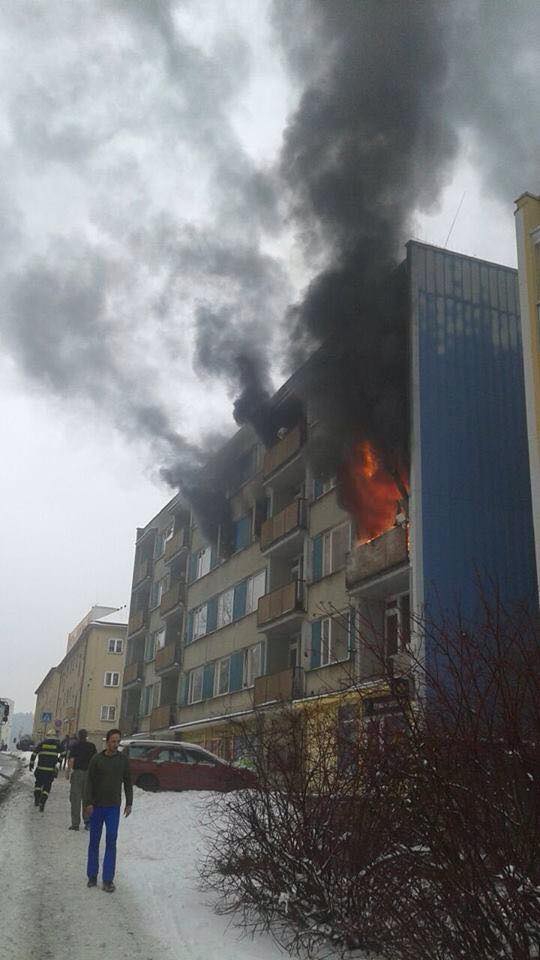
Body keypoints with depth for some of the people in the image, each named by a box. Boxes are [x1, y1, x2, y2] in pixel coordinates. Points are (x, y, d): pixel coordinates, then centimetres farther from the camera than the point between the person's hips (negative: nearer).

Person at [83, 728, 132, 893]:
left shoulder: (123, 759, 1)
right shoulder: (97, 759, -5)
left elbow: (128, 782, 8)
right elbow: (89, 782, -4)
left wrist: (129, 803, 6)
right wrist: (88, 803, -12)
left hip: (114, 807, 1)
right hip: (96, 806, -1)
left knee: (111, 842, -3)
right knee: (94, 842, 9)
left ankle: (108, 879, 1)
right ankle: (92, 876, 21)